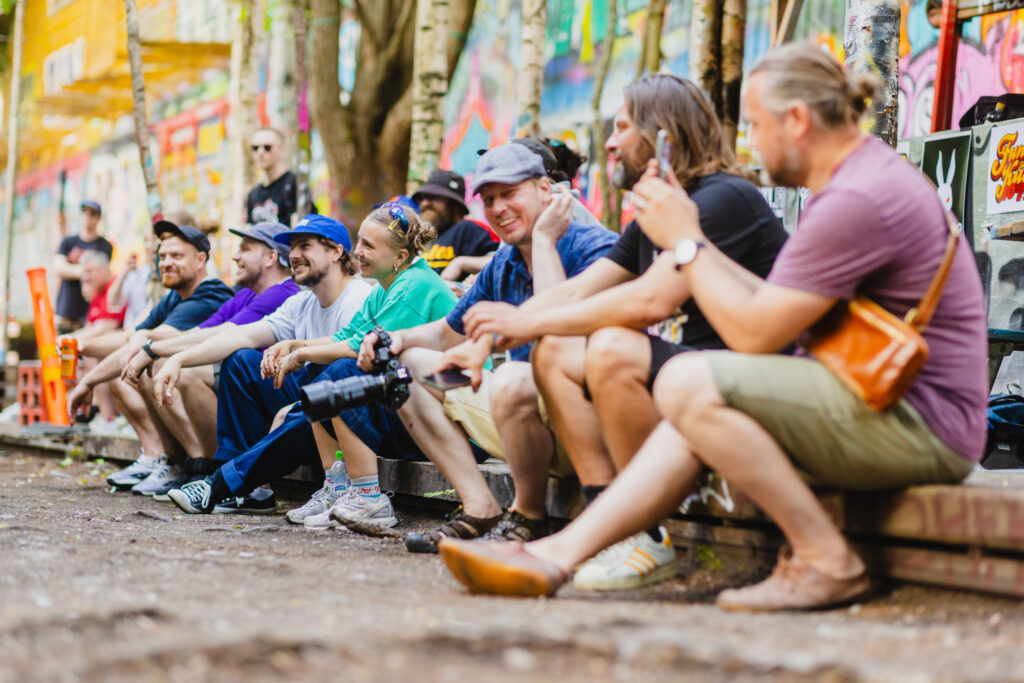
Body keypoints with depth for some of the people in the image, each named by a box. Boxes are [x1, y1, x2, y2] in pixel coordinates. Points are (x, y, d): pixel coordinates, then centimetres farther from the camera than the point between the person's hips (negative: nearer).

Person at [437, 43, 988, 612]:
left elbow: (755, 333, -18)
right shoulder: (863, 175, 16)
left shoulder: (857, 200, -18)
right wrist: (694, 239, 12)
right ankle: (556, 557, 5)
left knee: (689, 385, -20)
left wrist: (685, 243, -6)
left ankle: (827, 561, -13)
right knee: (697, 414, 12)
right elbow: (776, 309, 16)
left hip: (920, 424, -11)